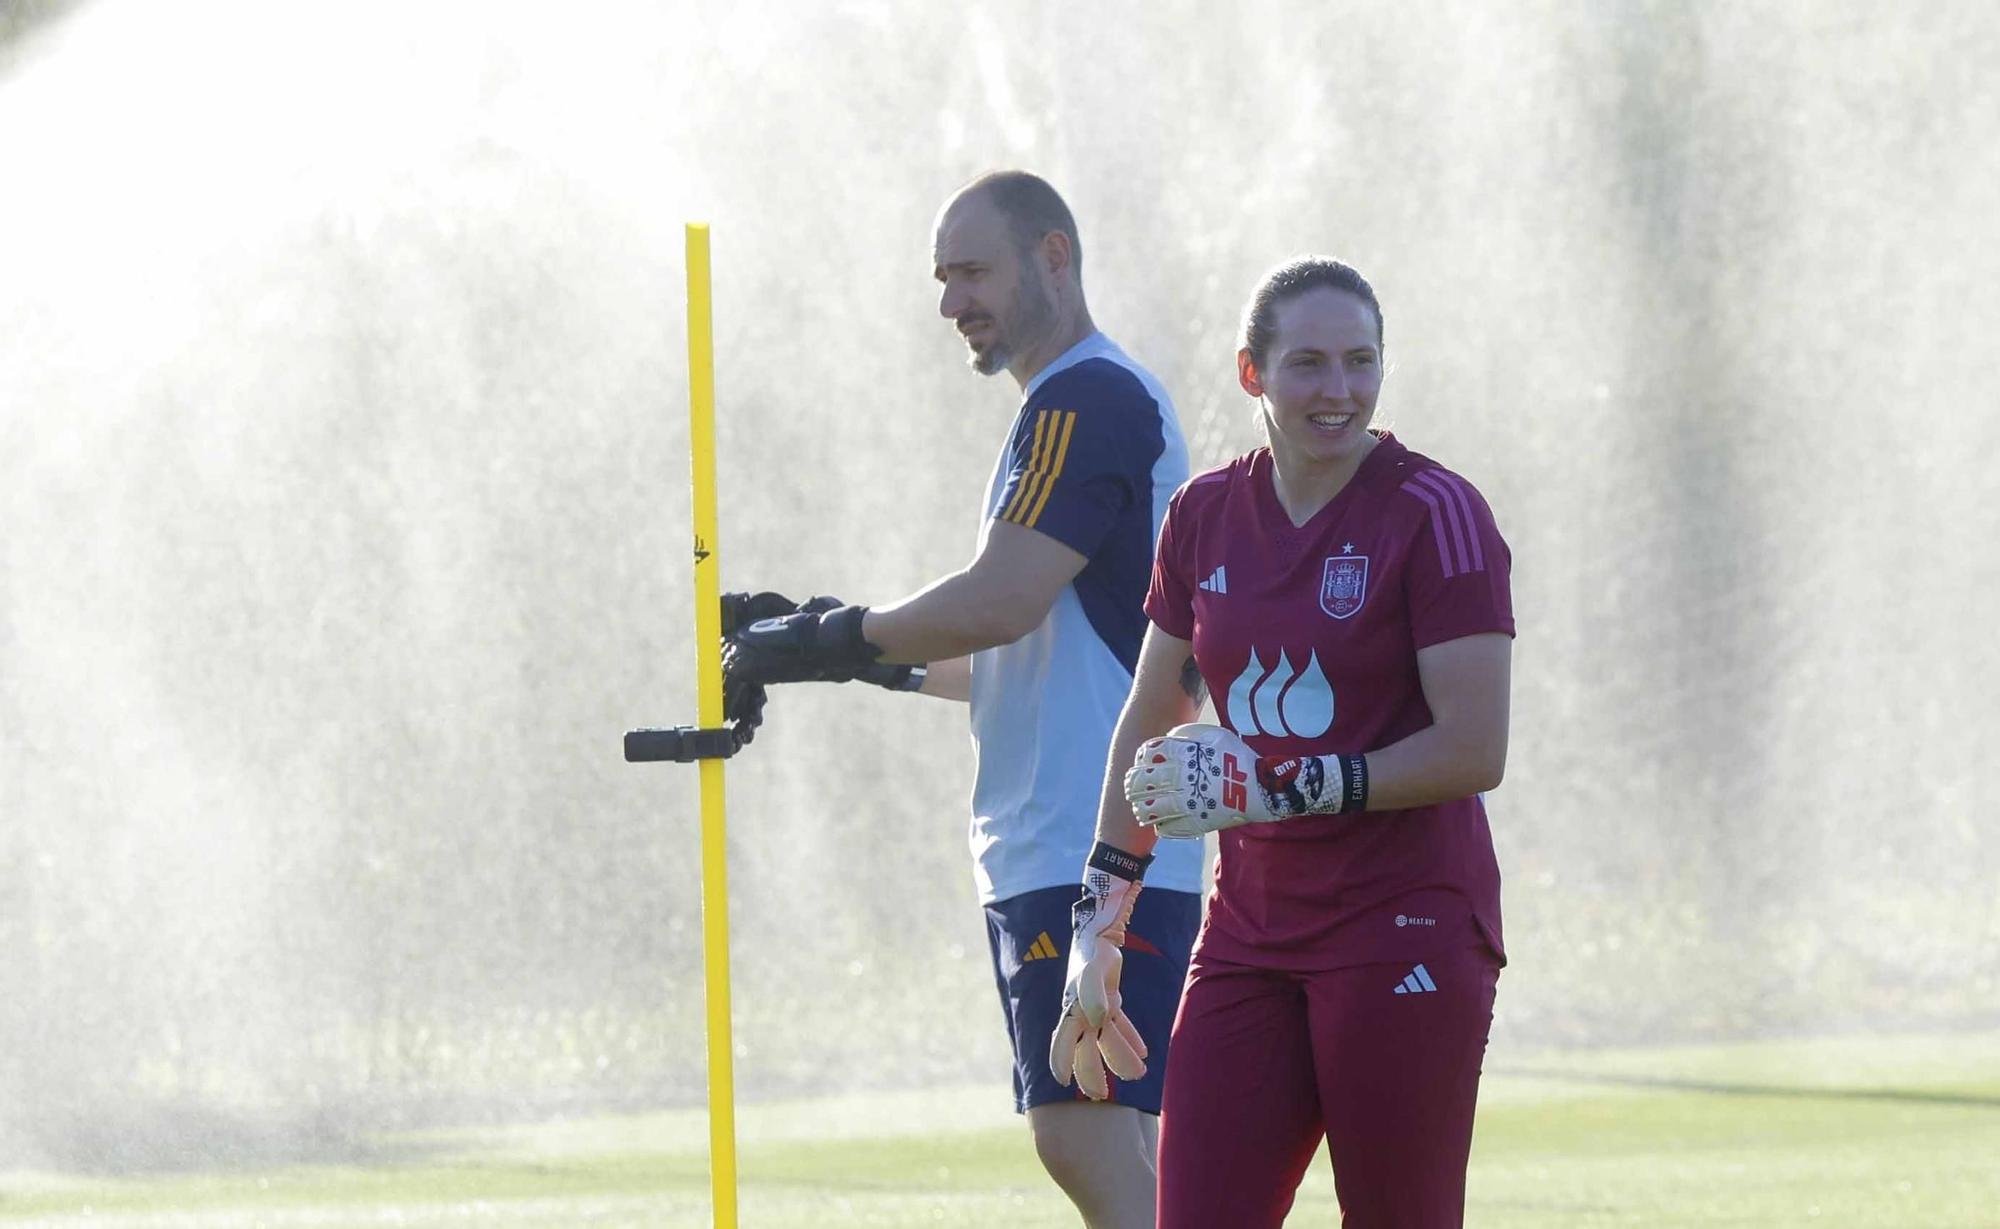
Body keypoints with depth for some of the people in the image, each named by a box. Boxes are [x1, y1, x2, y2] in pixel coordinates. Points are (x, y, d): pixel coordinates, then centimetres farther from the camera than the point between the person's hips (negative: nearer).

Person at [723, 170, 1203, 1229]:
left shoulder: (1088, 401, -11)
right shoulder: (1073, 406, 22)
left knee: (1084, 1134, -16)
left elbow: (1000, 602, -20)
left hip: (1097, 854, -11)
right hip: (1048, 854, 11)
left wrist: (831, 639, -8)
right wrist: (882, 659, 20)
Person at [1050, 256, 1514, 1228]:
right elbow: (1149, 729, 18)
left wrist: (1278, 790, -16)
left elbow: (1472, 752, -13)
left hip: (1406, 929, -5)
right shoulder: (1206, 516, 9)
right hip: (1252, 926, 5)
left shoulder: (1432, 514, -8)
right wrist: (1101, 927, 15)